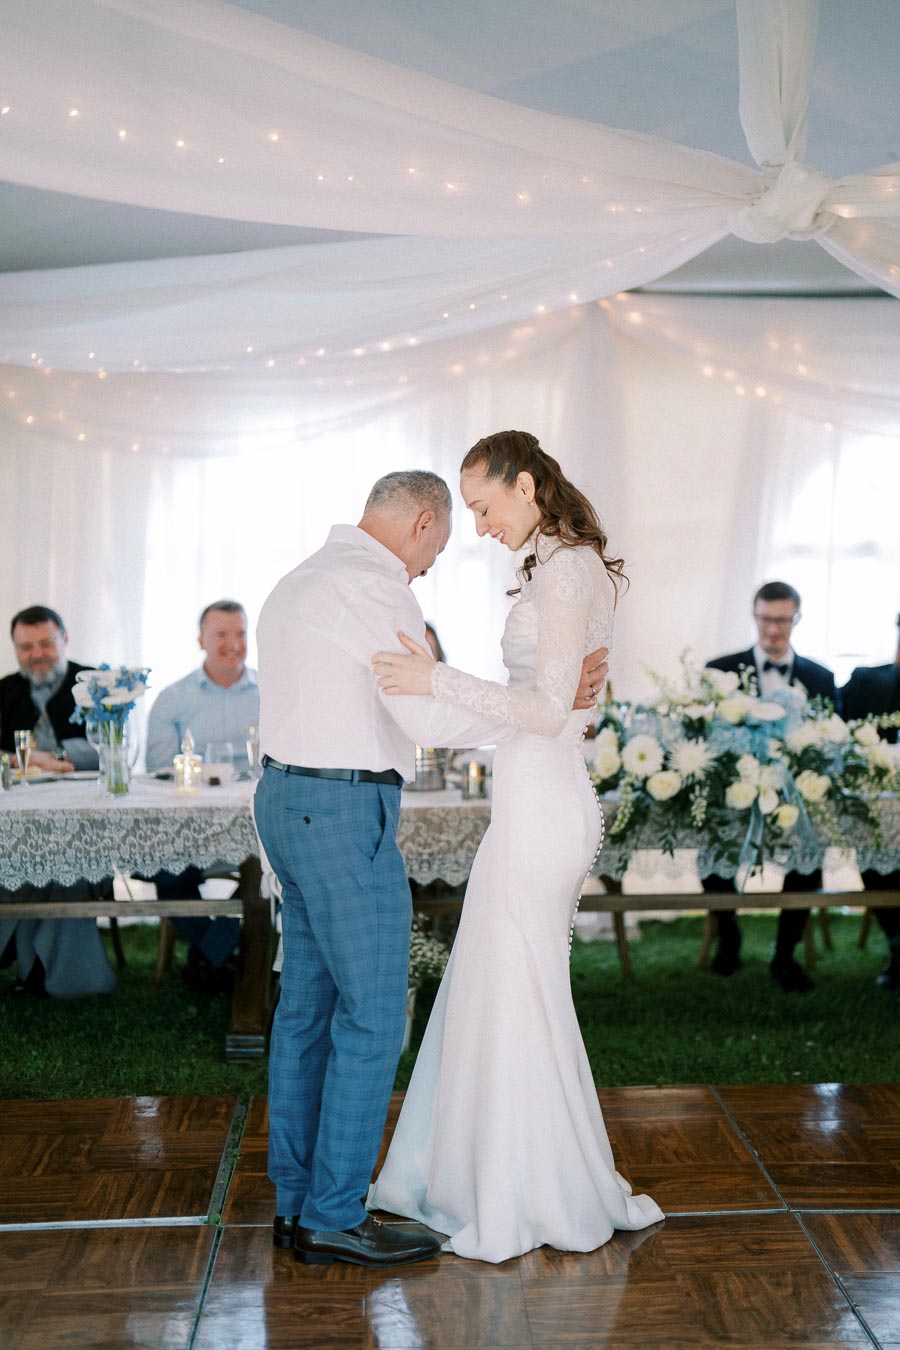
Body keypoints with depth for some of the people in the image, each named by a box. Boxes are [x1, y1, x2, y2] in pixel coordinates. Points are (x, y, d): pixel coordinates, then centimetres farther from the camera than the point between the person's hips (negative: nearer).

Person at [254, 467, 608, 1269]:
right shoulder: (377, 586, -15)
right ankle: (335, 1218, 6)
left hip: (290, 800, 10)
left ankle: (297, 1203, 21)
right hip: (346, 816, -10)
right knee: (373, 1017, -2)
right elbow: (431, 718, -21)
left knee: (307, 1005, 13)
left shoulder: (300, 582, 16)